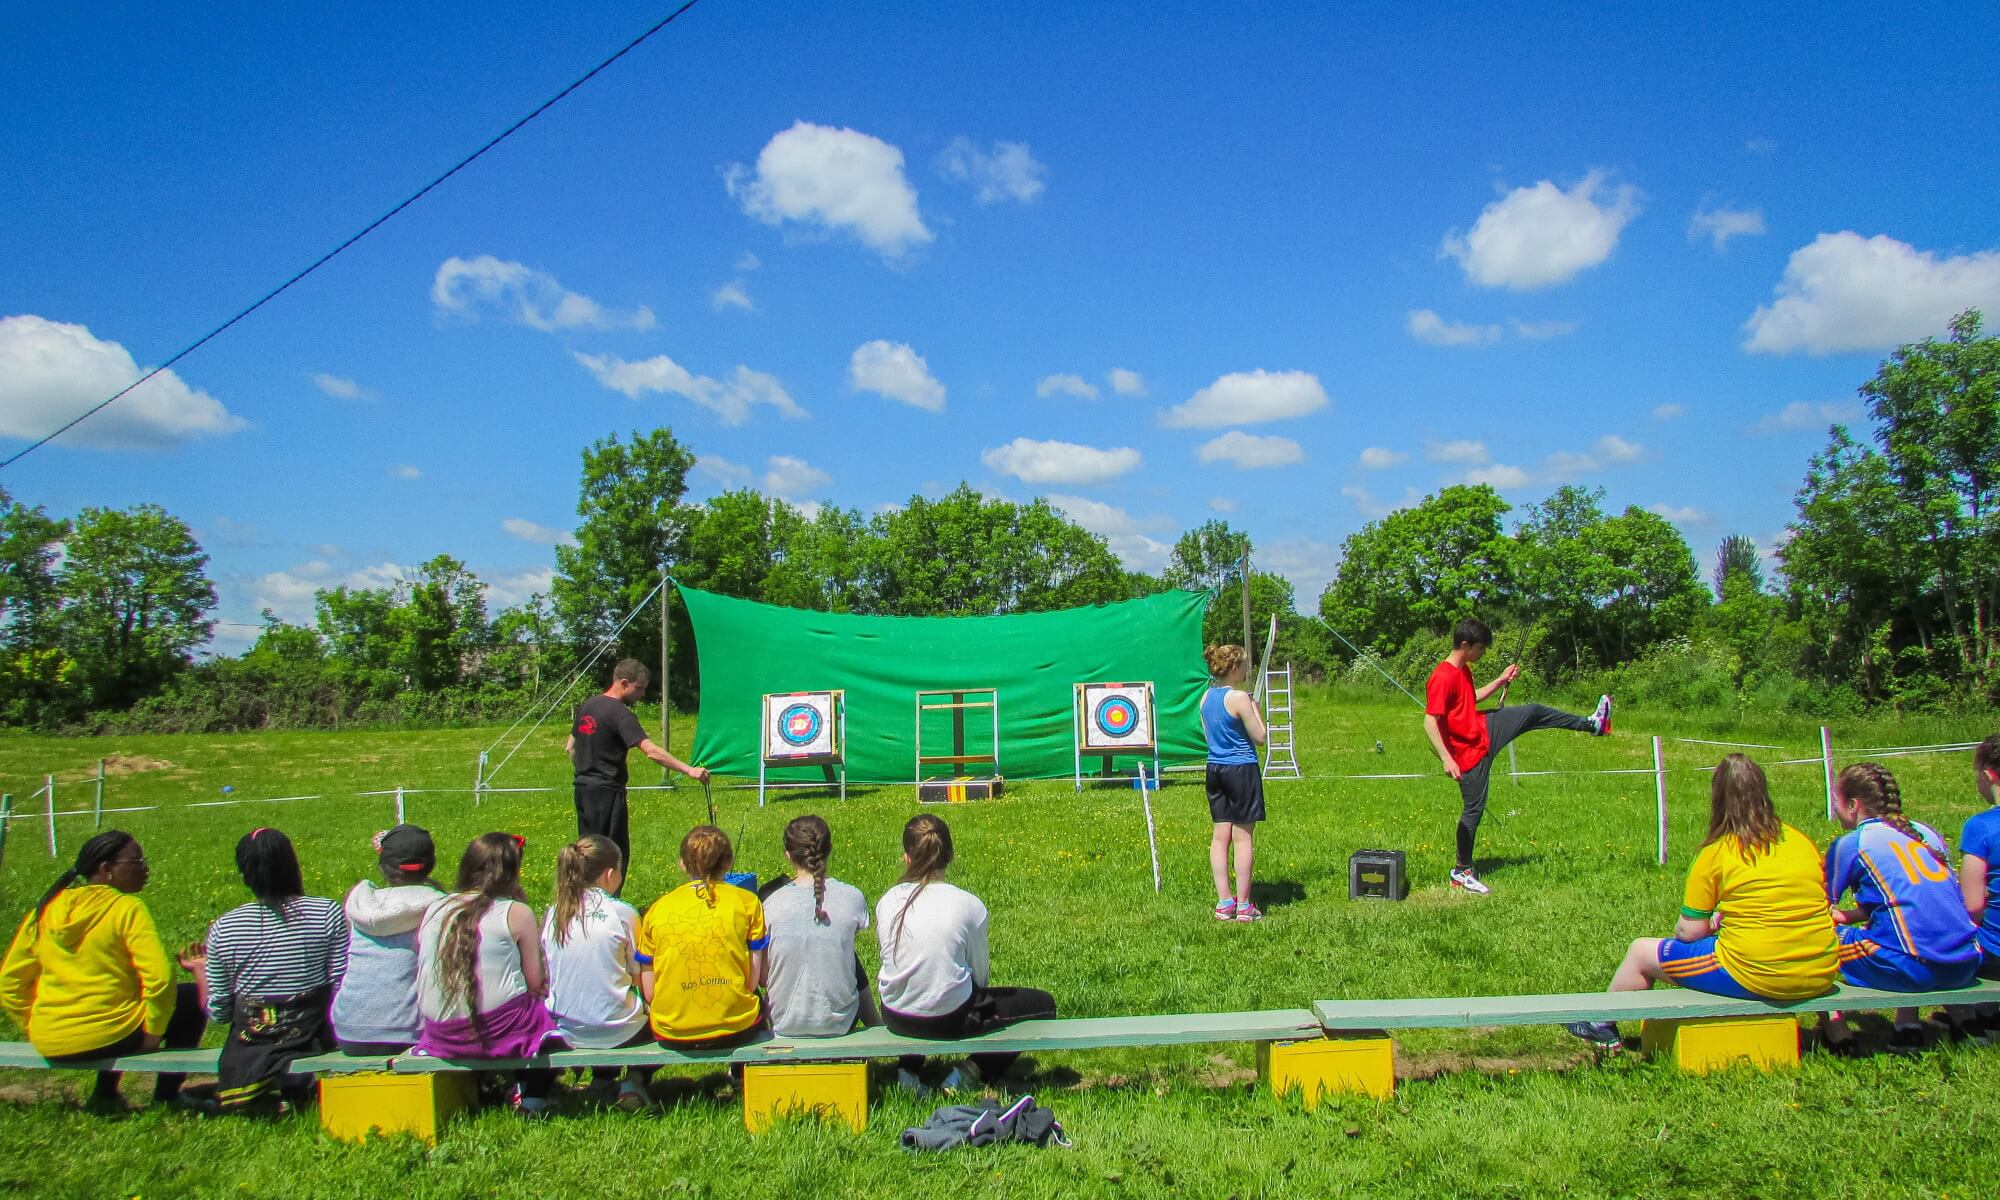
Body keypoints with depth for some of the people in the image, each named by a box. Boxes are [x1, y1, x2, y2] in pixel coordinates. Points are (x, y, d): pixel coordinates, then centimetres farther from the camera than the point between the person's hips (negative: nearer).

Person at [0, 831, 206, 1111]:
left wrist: (36, 1028, 18)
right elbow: (160, 976, -20)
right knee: (193, 996, 15)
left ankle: (105, 1092, 30)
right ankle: (166, 1096, 15)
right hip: (107, 1038, -7)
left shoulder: (46, 909, 5)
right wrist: (154, 1030, -7)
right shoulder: (128, 909, -11)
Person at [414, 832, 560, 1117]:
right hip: (500, 1031, -6)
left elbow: (422, 976, 15)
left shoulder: (434, 910, 8)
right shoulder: (516, 912, -5)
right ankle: (532, 1096, 14)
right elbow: (535, 983, -4)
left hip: (440, 1038, 6)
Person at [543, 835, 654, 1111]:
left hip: (566, 1032, 5)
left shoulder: (552, 916, -1)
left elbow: (543, 979, 6)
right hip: (618, 1032, -4)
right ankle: (634, 1082, 8)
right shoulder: (623, 914, -10)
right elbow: (642, 981, -6)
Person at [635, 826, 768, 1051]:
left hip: (672, 1034, 2)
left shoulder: (658, 909, 0)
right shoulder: (747, 902, -3)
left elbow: (649, 991, 0)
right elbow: (754, 978, -4)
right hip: (736, 1029, -2)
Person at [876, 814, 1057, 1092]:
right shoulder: (969, 905, -13)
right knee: (1043, 1003, 14)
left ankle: (908, 1067, 19)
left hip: (895, 1019, 5)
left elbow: (890, 962, 6)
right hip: (949, 1019, -5)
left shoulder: (887, 902, -5)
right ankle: (972, 1071, 1)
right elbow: (981, 974, -3)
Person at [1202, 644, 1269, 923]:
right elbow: (1260, 737, -11)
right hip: (1242, 769, -7)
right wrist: (1255, 708, 2)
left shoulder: (1205, 697, 6)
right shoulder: (1239, 698, -15)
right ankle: (1243, 905, 4)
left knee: (1220, 835, 8)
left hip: (1215, 768, 7)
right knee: (1243, 836, -1)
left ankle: (1223, 902, 11)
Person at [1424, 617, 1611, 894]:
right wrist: (1447, 759, -35)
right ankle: (1462, 872, 14)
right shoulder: (1443, 678, -28)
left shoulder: (1464, 669, 3)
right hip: (1471, 750, -9)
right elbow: (1430, 722, -30)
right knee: (1474, 809, 1)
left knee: (1533, 712, 16)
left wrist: (1501, 681, 15)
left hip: (1484, 730, 9)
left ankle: (1591, 724, 39)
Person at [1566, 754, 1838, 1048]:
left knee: (1641, 952, 15)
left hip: (1754, 977, -6)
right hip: (1821, 976, 6)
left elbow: (1689, 931, -6)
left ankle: (1603, 1027, 31)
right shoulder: (1803, 841, 5)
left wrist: (1712, 923, 18)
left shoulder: (1716, 852, -8)